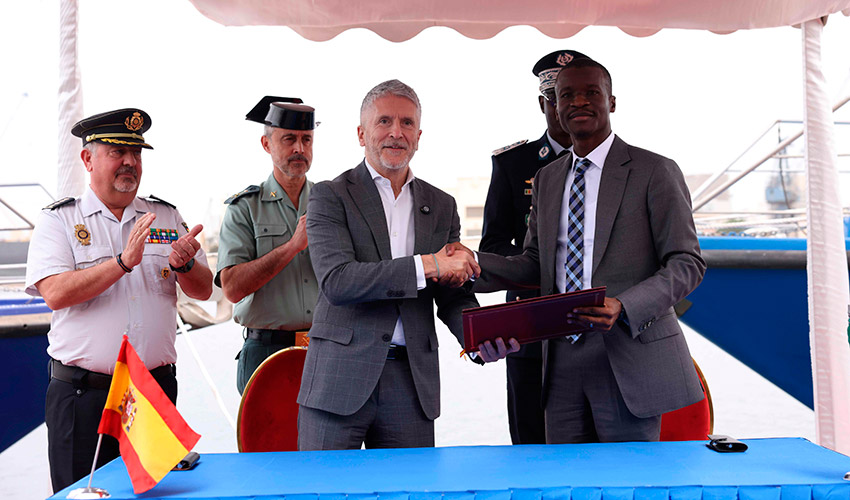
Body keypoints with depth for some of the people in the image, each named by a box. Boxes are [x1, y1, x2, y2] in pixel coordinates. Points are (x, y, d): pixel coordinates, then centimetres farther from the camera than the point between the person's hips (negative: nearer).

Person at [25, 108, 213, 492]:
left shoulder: (167, 217, 10)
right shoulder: (58, 221, 2)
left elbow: (203, 290, 6)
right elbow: (55, 294, -13)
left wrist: (183, 265, -16)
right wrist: (124, 261, -23)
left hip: (157, 389, 3)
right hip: (82, 393, -2)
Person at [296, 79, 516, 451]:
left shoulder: (442, 206, 12)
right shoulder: (330, 196, 0)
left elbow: (454, 295, 10)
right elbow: (337, 281, -15)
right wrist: (427, 265, -18)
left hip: (413, 381, 3)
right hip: (340, 376, -3)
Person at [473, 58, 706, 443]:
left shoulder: (655, 172, -2)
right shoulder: (546, 180, 15)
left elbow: (687, 262, -5)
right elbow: (536, 264, 14)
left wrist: (623, 307, -22)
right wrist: (472, 266, -3)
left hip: (628, 356, -4)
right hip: (562, 359, 5)